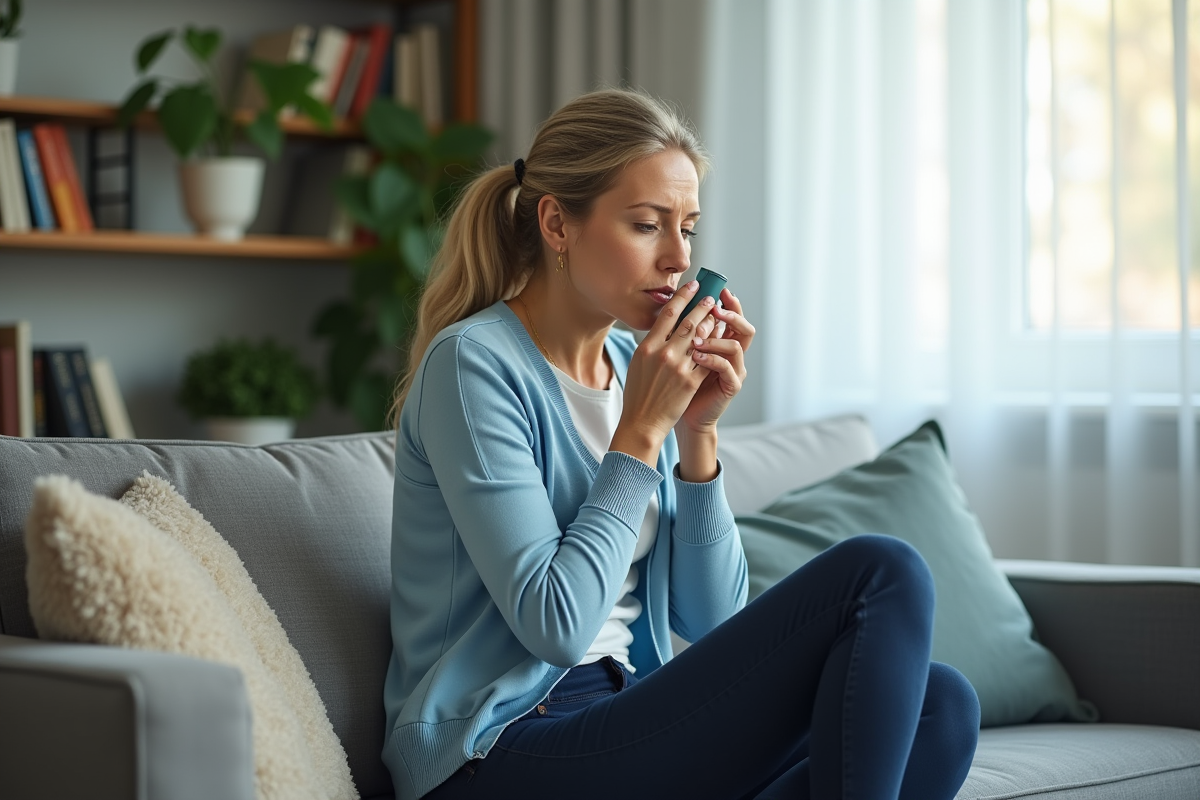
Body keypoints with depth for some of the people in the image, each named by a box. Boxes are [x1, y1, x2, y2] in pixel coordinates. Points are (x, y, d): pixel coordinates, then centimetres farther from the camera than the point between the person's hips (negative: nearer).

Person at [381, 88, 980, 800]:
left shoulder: (634, 369, 12)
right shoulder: (472, 364, -11)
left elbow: (711, 621, 8)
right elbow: (557, 625, -19)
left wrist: (698, 433, -3)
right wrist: (642, 430, -14)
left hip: (622, 724, 8)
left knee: (939, 706, -11)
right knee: (882, 576, -15)